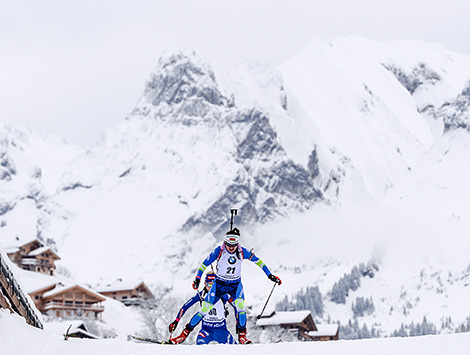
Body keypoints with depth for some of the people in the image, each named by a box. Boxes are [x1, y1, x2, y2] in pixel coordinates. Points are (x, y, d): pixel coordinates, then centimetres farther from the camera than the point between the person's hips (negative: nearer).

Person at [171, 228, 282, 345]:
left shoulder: (242, 252, -13)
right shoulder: (219, 251, -17)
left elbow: (258, 261, 0)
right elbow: (204, 264, -9)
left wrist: (270, 275, -1)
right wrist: (197, 279, -18)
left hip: (236, 284, 1)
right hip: (219, 284, -1)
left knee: (240, 304, -26)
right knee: (205, 309, -7)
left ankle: (242, 335, -14)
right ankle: (186, 332, 6)